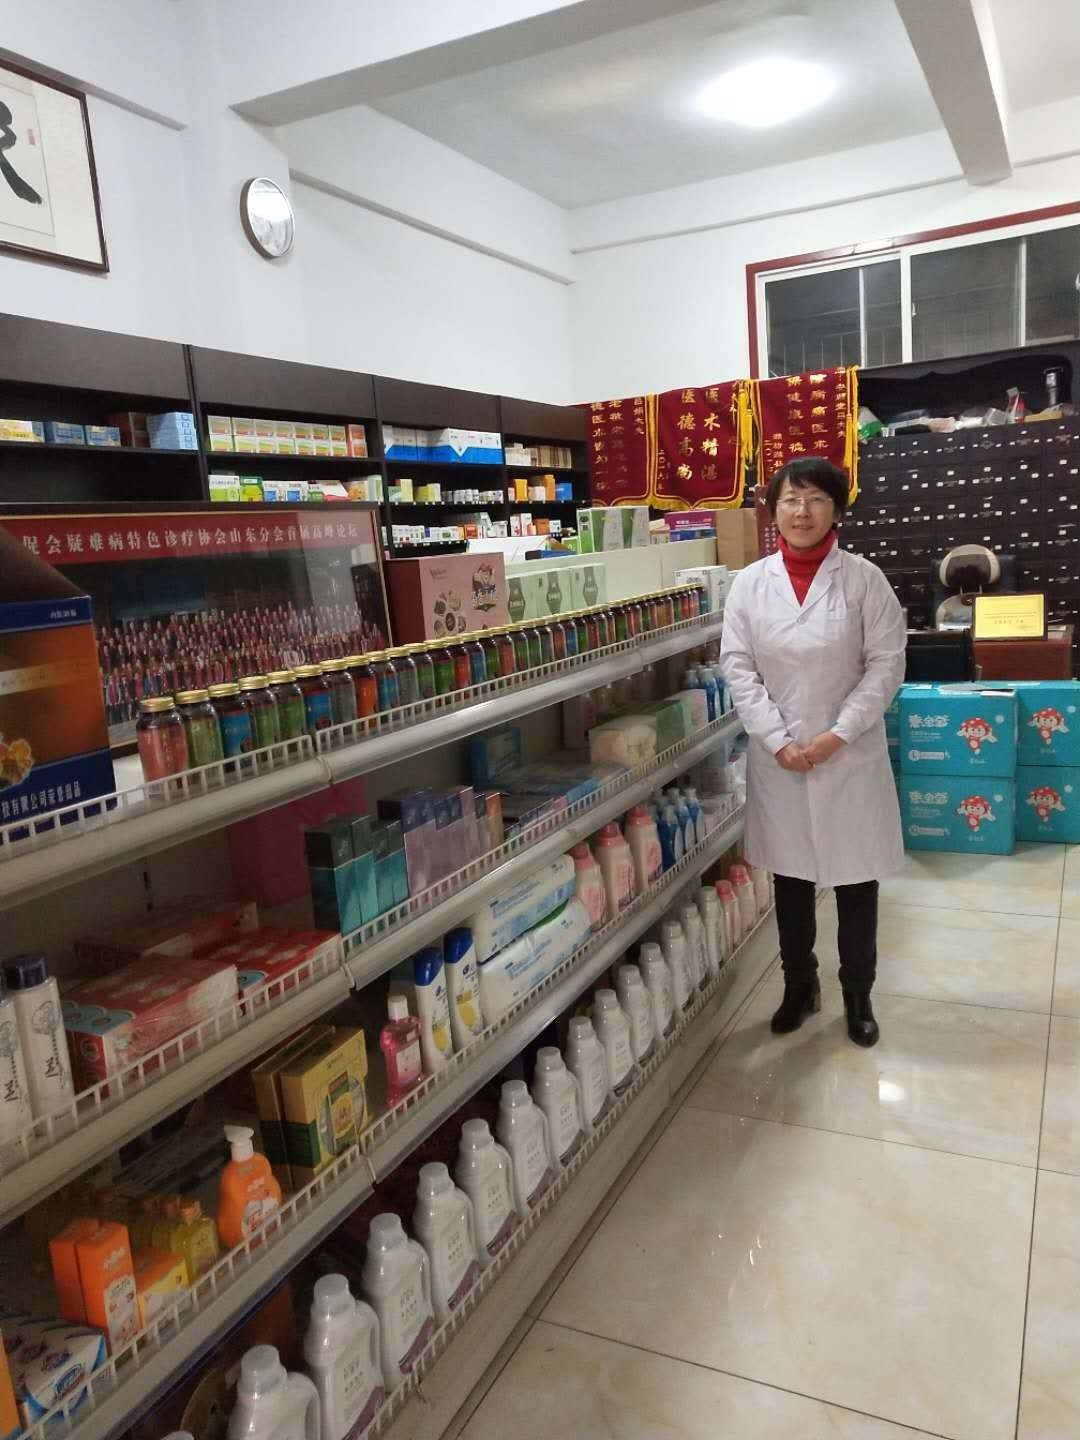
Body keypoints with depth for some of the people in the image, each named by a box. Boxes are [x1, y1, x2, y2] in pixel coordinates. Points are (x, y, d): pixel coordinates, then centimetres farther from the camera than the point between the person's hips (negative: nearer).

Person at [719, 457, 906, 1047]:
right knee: (790, 876, 14)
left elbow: (886, 664, -6)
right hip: (777, 755, 2)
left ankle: (857, 994, 29)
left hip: (850, 754, -1)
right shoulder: (750, 582, -1)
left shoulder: (864, 579, -5)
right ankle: (800, 983, 34)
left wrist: (838, 734, -13)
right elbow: (736, 666, -2)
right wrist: (778, 740, -11)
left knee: (856, 879, 9)